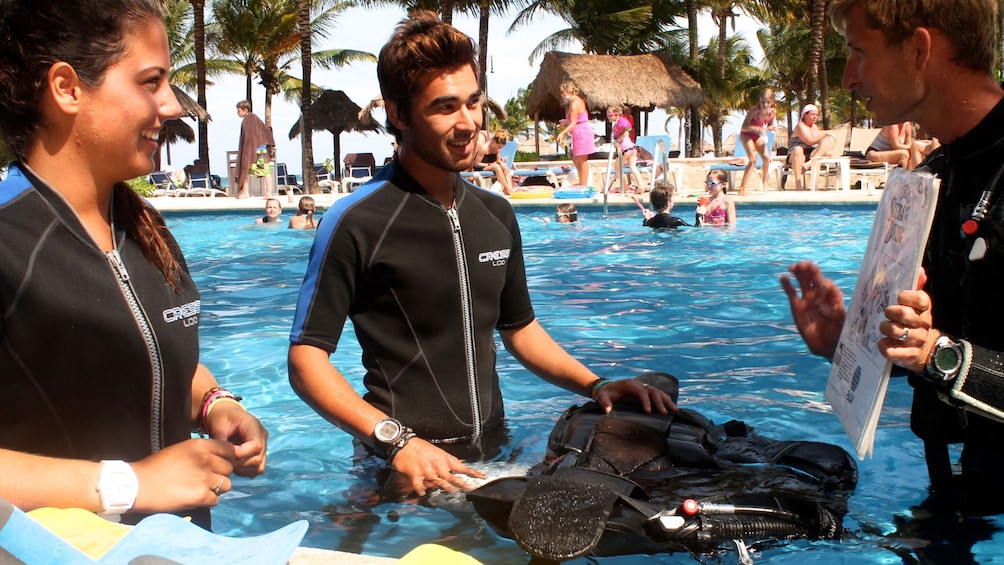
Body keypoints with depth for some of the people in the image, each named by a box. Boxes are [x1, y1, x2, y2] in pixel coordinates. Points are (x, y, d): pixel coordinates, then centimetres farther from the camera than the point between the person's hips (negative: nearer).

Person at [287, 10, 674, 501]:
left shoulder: (496, 215, 9)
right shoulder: (356, 223, -13)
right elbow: (306, 360, -14)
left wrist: (595, 385, 5)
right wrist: (394, 440, -26)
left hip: (492, 458, 6)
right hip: (406, 474, -6)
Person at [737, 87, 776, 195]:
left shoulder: (773, 112, -13)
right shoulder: (754, 110, -28)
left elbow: (771, 125, 5)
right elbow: (744, 127, -27)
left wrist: (767, 128, -19)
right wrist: (757, 129, -43)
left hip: (758, 136, 5)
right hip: (746, 135, -5)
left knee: (767, 157, -8)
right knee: (753, 160, -20)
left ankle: (764, 182, 18)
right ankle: (742, 189, -21)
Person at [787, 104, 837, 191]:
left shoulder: (815, 127, 20)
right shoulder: (800, 126, -5)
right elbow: (810, 141, -19)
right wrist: (825, 133, -11)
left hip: (813, 155, 6)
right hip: (799, 155, -6)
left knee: (830, 139, -11)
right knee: (797, 149, -41)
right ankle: (798, 183, -47)